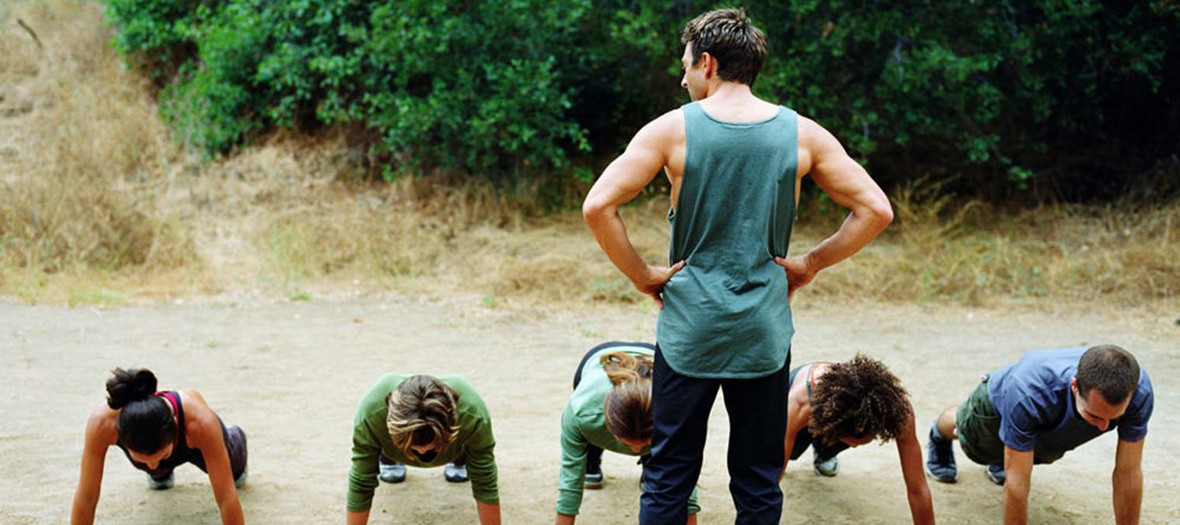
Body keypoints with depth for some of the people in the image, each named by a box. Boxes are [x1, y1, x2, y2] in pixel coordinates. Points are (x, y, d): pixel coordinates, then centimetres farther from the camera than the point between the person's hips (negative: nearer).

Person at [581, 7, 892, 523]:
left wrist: (642, 274, -2)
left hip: (689, 329, -1)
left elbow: (598, 206, -12)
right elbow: (876, 210, 0)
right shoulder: (802, 134, -1)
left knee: (668, 481, 9)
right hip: (765, 334, 2)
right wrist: (811, 263, 6)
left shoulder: (672, 129, -6)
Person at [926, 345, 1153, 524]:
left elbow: (1128, 476, -35)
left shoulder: (1138, 391, -44)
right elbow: (1016, 483, -45)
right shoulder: (1029, 394, -52)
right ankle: (940, 432, 65)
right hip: (998, 404, -2)